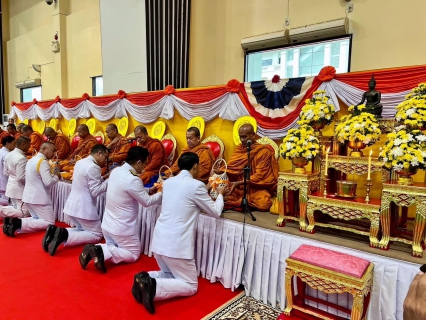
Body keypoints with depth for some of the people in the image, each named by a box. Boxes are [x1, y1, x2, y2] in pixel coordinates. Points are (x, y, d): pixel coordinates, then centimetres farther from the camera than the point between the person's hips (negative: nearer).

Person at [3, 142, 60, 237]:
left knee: (37, 219, 18)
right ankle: (20, 223, -17)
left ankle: (15, 223, -3)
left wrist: (52, 175, 15)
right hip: (39, 197, -9)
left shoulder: (31, 160, 14)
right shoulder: (43, 161, -16)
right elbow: (48, 182, -22)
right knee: (50, 223, -2)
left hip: (29, 195, 9)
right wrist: (56, 176, -3)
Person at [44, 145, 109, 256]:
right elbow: (95, 192, -17)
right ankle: (65, 235, -14)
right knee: (97, 235, 5)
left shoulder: (80, 163, 10)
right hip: (84, 208, -9)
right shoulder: (94, 167, -18)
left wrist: (103, 179, 12)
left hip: (72, 205, 9)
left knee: (82, 229, 26)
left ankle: (56, 231, 1)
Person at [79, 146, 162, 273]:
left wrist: (148, 190, 13)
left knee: (113, 248, 29)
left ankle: (97, 249, 0)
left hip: (107, 224, 8)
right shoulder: (132, 179, -26)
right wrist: (162, 193, 2)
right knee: (134, 255, 14)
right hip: (122, 228, -8)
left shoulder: (115, 171, -1)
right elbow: (147, 202, -14)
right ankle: (104, 251, -8)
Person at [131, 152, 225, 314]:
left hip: (159, 240, 7)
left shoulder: (168, 182, 9)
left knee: (169, 274, 29)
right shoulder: (196, 185, -11)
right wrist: (220, 194, 20)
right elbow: (215, 212, 1)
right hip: (177, 244, -7)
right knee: (191, 286, 10)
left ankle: (145, 278, 2)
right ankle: (154, 287, -12)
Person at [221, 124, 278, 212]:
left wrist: (239, 183, -22)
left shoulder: (264, 151, -9)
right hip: (238, 187, 5)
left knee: (263, 204, -34)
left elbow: (259, 176, -14)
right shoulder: (238, 149, 7)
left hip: (257, 188, -4)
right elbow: (230, 167, 6)